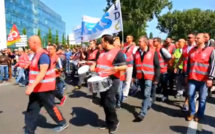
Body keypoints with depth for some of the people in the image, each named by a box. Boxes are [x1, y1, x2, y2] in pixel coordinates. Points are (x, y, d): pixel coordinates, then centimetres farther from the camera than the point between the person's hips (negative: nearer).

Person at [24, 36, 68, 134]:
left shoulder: (43, 55, -20)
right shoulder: (37, 55, 11)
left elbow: (43, 72, -28)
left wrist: (32, 86, -34)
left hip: (44, 87, -9)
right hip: (36, 88, 9)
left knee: (50, 107, 6)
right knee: (31, 110, 11)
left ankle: (63, 123, 26)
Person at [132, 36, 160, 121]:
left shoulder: (153, 52, -7)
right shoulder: (137, 52, 6)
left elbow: (157, 66, -5)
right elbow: (135, 65, 12)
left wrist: (156, 78, -8)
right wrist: (133, 75, 12)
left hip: (149, 77, -5)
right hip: (140, 76, 5)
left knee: (146, 95, -10)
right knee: (143, 94, 18)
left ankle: (142, 113, -6)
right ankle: (148, 104, 44)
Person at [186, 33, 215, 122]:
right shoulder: (192, 50, 11)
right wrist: (187, 75, 13)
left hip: (204, 79, -3)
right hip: (192, 78, 4)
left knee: (202, 98, 7)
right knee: (191, 96, 5)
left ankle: (200, 115, 23)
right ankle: (192, 113, 22)